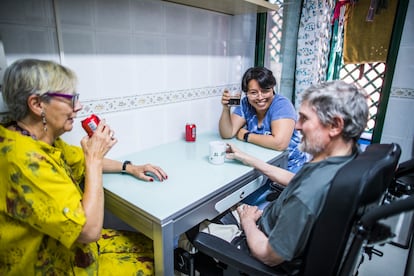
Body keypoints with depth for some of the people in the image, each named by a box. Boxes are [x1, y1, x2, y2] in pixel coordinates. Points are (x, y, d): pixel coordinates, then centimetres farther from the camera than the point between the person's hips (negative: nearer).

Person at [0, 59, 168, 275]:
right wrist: (95, 158, -27)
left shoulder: (43, 139, -4)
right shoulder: (25, 159, -34)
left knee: (151, 247, 10)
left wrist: (129, 167, 4)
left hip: (71, 243, 8)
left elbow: (82, 161, 15)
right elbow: (90, 230, -33)